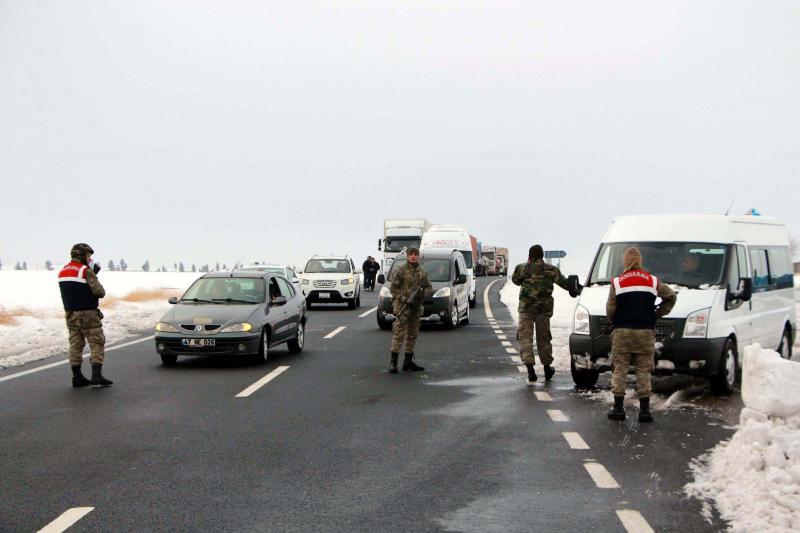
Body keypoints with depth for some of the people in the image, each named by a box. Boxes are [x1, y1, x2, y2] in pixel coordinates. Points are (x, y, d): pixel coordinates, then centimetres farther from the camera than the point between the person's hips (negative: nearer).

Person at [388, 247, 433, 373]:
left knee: (412, 335, 10)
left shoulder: (422, 272, 12)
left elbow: (429, 288, 14)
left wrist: (424, 293, -9)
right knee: (399, 334, -10)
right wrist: (404, 299, -18)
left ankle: (408, 362, 18)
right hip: (402, 307, -6)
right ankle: (393, 363, -10)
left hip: (416, 308, 6)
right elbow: (393, 288, -6)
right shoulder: (401, 271, -4)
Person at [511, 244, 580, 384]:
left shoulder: (522, 268, -2)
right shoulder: (551, 270, 2)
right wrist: (576, 288, 26)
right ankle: (547, 369, 26)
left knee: (525, 337, -2)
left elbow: (515, 280, 15)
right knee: (543, 338, 14)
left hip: (526, 308, -2)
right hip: (544, 309, 2)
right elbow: (564, 282, 9)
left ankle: (530, 369, -19)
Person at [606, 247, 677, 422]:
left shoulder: (617, 282, -1)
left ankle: (618, 408, 2)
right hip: (645, 331, 1)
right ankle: (644, 410, 1)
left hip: (622, 332, -1)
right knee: (643, 371, 5)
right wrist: (658, 314, 19)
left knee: (620, 369, 5)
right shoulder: (653, 281, 5)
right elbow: (671, 296, 13)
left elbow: (610, 310, -2)